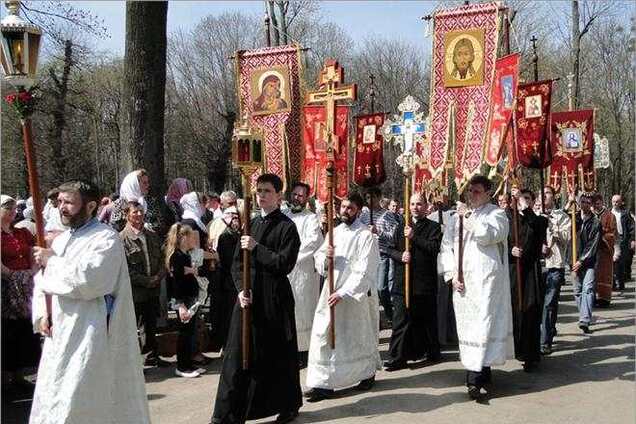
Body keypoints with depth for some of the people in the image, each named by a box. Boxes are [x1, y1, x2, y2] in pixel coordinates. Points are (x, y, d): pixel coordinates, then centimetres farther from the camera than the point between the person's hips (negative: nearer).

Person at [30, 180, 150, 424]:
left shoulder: (106, 239, -11)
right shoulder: (60, 240, 14)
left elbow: (87, 280, -24)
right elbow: (43, 282, 17)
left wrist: (52, 261, -11)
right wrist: (42, 314, -1)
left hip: (90, 333, -8)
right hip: (58, 332, 8)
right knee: (50, 402, 15)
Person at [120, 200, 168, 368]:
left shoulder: (152, 236, 11)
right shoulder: (122, 238, -11)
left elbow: (161, 260, 13)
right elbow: (124, 269, -16)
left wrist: (158, 277, -5)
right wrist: (147, 281, -15)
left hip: (153, 290, 6)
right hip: (134, 291, -6)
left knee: (151, 325, 17)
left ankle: (152, 356, 30)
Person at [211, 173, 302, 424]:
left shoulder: (286, 227, -4)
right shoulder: (251, 225, 12)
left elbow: (285, 263, -13)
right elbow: (237, 262, 11)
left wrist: (256, 248, -14)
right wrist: (241, 290, -4)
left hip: (275, 299, -5)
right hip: (249, 297, 5)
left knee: (279, 355, 7)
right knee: (239, 354, 4)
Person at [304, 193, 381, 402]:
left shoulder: (366, 236, -10)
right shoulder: (335, 232, 9)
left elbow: (363, 271, -16)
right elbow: (319, 264, 11)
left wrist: (343, 293, -22)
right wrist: (324, 256, -12)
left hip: (357, 294, -5)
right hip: (332, 292, 5)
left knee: (361, 337, 10)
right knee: (324, 336, 0)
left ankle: (368, 373, 32)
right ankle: (323, 383, 8)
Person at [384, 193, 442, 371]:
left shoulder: (434, 227, 2)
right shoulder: (402, 227, 16)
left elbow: (434, 248, -14)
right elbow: (392, 249, 14)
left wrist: (413, 237, -16)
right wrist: (401, 255, -7)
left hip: (425, 281, -3)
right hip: (404, 281, 3)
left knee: (427, 320, 9)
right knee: (401, 320, -2)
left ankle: (433, 352, 26)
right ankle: (397, 358, 0)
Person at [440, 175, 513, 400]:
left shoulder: (496, 214, 3)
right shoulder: (457, 217, 16)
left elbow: (491, 235, -16)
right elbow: (447, 246, 12)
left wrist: (470, 217, -15)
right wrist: (452, 274, 1)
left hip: (486, 279, -5)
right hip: (462, 281, 5)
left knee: (482, 324, -11)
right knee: (466, 324, 8)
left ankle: (475, 378, -14)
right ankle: (483, 370, 20)